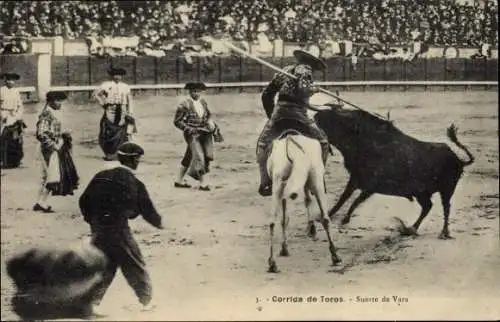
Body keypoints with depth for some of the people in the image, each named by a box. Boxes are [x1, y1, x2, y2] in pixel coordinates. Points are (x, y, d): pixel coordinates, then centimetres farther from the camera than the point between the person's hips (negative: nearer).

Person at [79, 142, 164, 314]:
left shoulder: (101, 176, 4)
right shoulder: (134, 183, -8)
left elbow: (84, 200, 7)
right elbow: (147, 209, 1)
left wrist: (92, 220, 21)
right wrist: (158, 223, 20)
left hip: (98, 230, 5)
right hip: (118, 230, -5)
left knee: (104, 266, 19)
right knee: (135, 266, 10)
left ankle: (92, 301, 17)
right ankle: (146, 301, 17)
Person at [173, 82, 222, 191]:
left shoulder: (202, 101, 9)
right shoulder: (185, 104, -10)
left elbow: (209, 114, 25)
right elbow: (177, 121, -7)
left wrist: (210, 121, 3)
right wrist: (189, 129, -14)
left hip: (204, 133, 6)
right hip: (193, 134, -6)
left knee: (189, 157, 12)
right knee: (199, 157, -13)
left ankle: (179, 180, 26)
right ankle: (202, 183, -5)